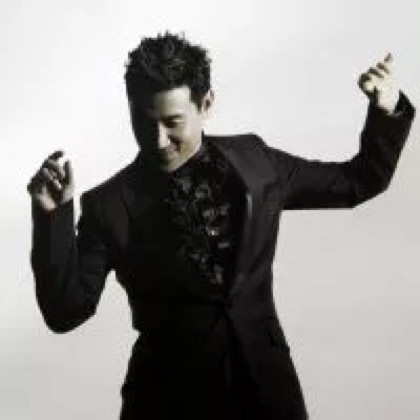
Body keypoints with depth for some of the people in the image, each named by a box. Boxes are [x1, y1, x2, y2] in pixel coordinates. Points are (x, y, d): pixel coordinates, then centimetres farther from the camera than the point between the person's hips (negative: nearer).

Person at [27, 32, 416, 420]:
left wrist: (387, 112, -2)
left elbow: (357, 182, 13)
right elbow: (66, 311, -10)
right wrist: (53, 216, -21)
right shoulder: (110, 204, -5)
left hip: (264, 384, 2)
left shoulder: (253, 159, 2)